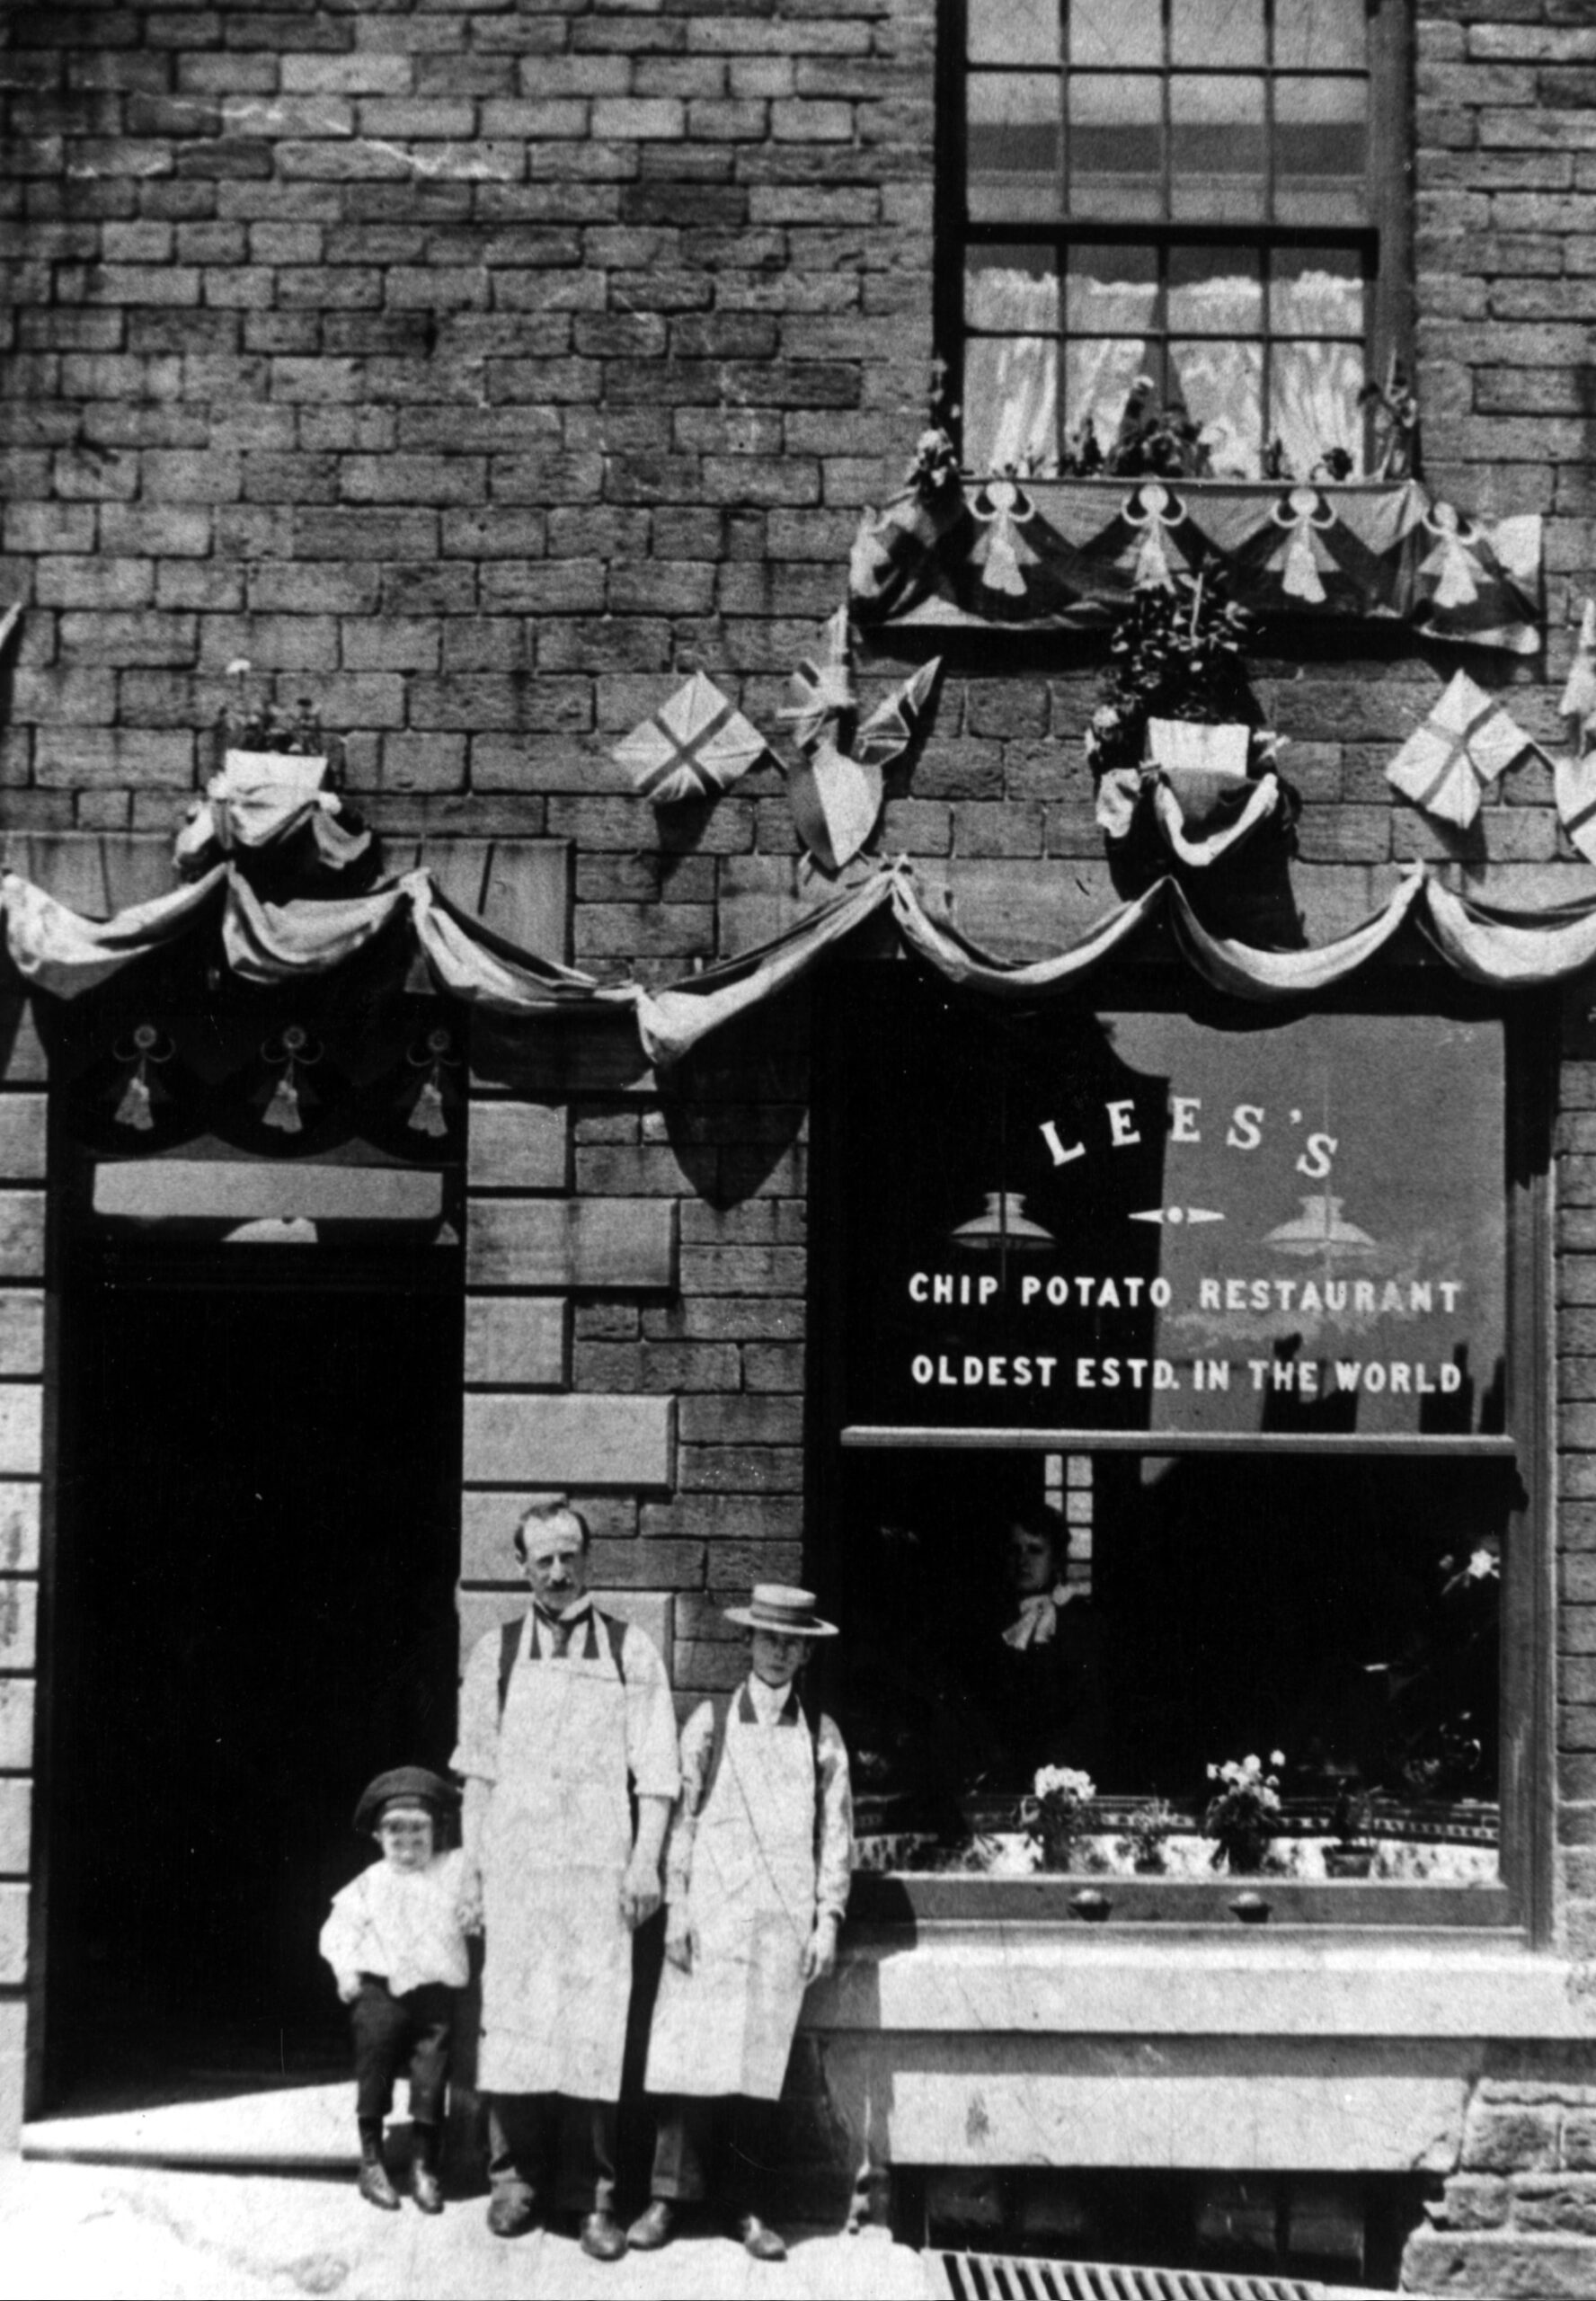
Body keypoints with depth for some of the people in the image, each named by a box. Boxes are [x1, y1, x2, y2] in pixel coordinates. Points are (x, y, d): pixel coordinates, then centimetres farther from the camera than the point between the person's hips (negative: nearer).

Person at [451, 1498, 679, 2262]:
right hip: (515, 1861, 1)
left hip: (597, 1863, -1)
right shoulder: (496, 1653, 7)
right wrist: (472, 1863, 4)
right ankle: (515, 2177, 14)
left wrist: (645, 1862, -6)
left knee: (596, 2025, -2)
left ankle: (592, 2193, 6)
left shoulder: (628, 1651, 4)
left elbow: (655, 1769, 2)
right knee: (512, 2016, 1)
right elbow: (478, 1770, 9)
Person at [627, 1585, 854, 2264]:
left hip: (783, 1920, 1)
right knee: (692, 2054, -5)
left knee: (759, 2063, 1)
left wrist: (827, 1921, 2)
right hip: (711, 1912, -1)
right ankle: (669, 2197, 2)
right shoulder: (710, 1722, 5)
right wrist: (676, 1907, -2)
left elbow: (836, 1832, 8)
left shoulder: (821, 1736, 8)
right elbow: (681, 1816, 4)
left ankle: (748, 2208, 8)